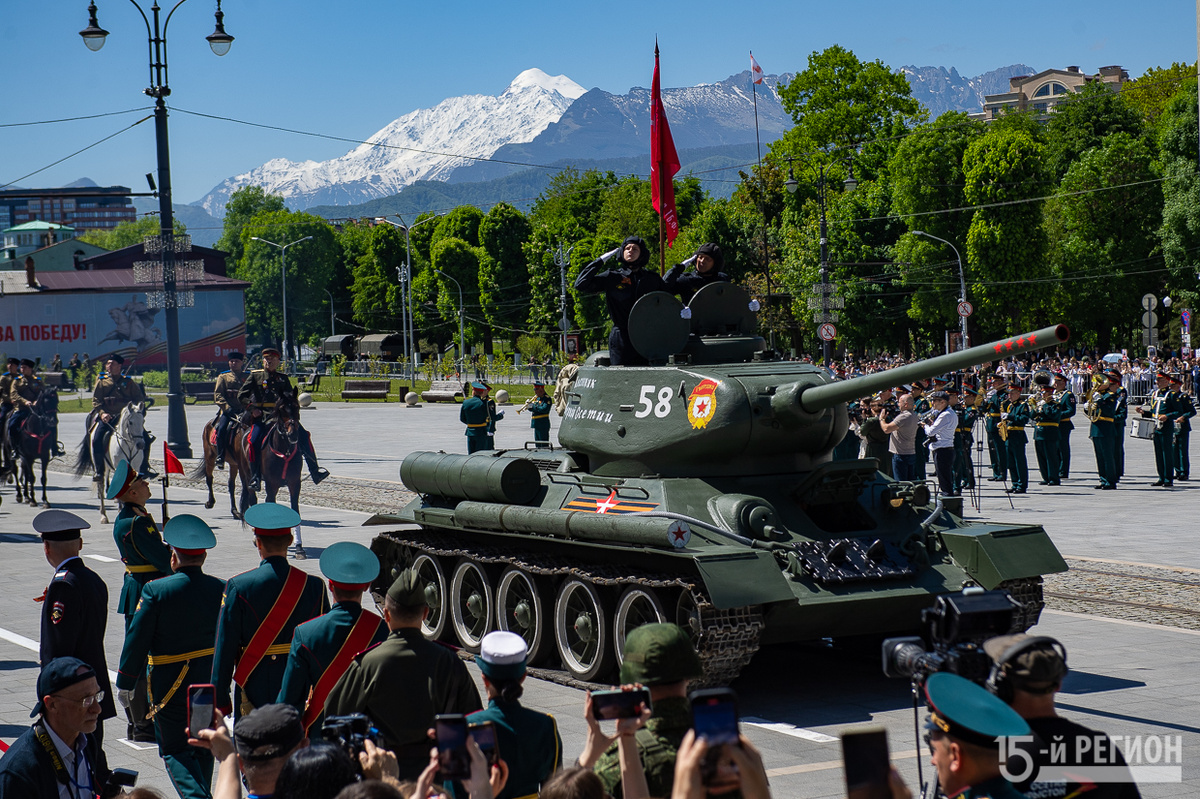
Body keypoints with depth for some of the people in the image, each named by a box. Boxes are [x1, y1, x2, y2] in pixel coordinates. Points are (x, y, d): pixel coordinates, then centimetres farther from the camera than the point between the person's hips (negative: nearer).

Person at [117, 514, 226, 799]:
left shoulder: (155, 591, -15)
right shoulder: (221, 589, -5)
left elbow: (137, 641, -11)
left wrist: (125, 684, -1)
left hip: (170, 683, -4)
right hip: (210, 681, 4)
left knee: (174, 749, 3)